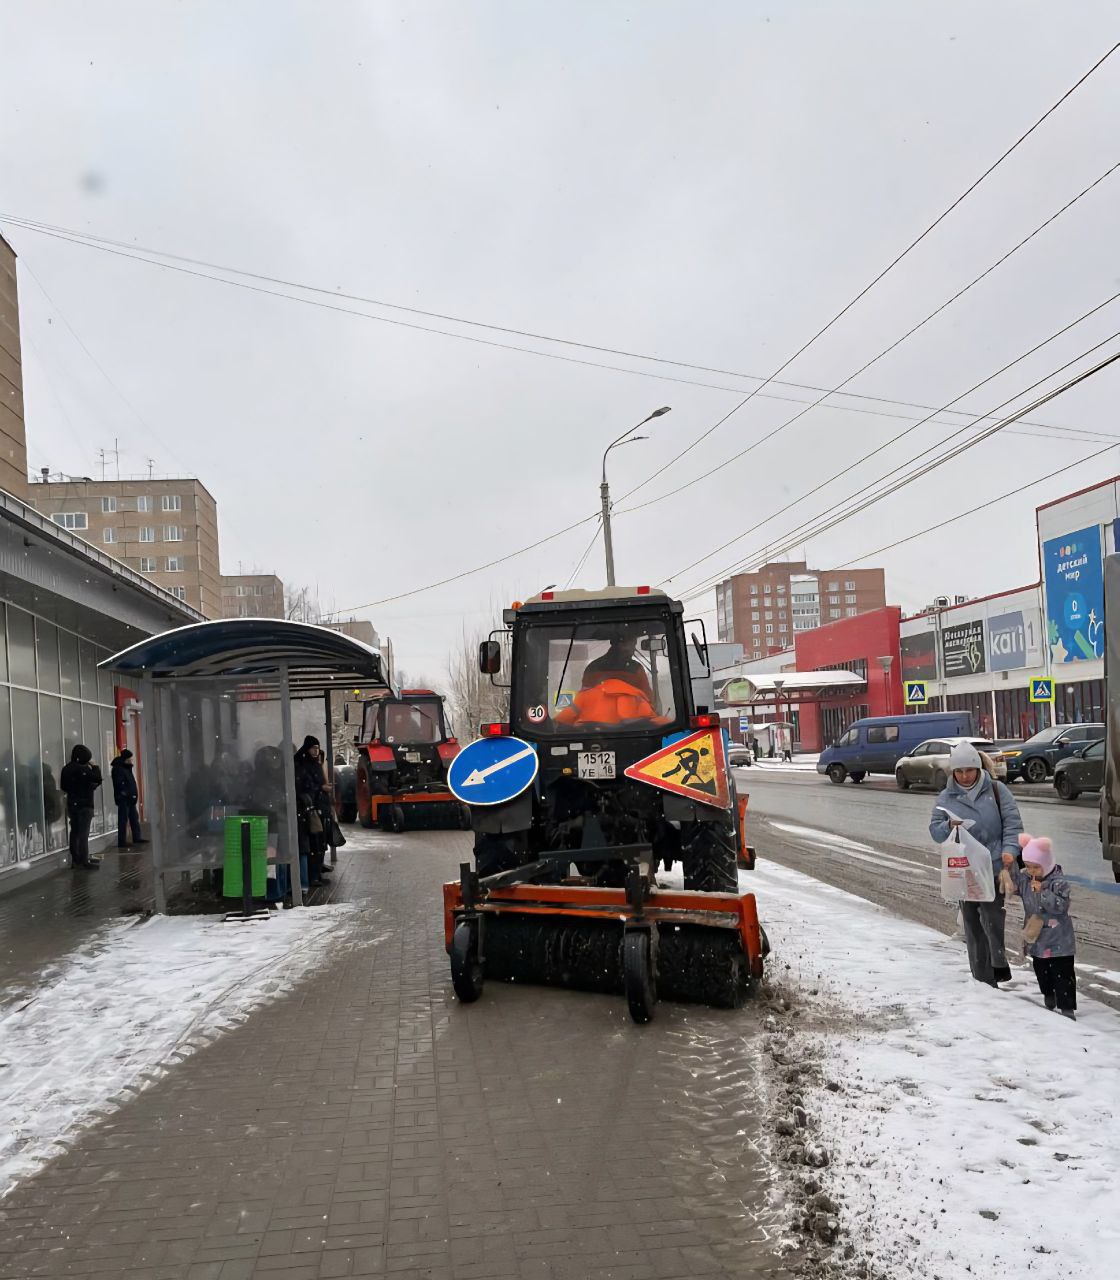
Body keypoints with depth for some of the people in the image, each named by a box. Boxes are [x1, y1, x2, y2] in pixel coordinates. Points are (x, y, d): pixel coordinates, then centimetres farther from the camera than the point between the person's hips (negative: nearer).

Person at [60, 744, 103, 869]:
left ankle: (76, 858, 20)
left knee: (75, 832, 13)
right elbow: (98, 779, -20)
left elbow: (64, 786, 15)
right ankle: (84, 860, -8)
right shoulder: (82, 769, -19)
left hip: (72, 804, 8)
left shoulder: (67, 769, 8)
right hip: (84, 804, -8)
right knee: (83, 833, -7)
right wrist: (94, 767, -5)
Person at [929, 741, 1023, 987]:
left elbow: (1012, 823, 0)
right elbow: (935, 830, 6)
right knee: (971, 922, 6)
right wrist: (949, 826, -15)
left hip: (994, 867, -3)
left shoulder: (996, 790, 1)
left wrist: (1009, 852, -12)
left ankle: (999, 964, 7)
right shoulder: (946, 798, 6)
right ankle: (983, 979, 16)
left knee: (991, 915, -14)